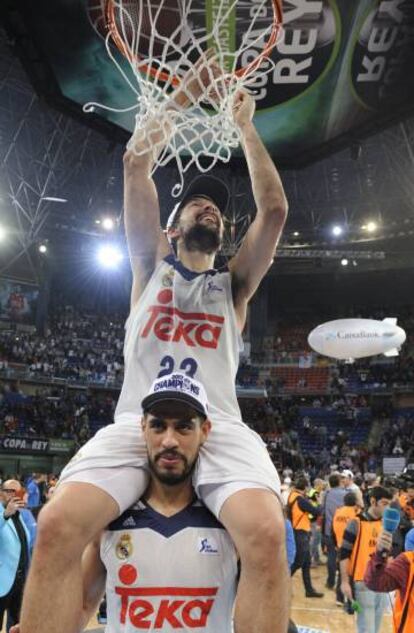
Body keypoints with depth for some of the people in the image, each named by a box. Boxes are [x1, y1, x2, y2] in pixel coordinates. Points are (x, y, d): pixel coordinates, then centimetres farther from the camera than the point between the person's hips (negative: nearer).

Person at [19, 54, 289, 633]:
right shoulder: (151, 269, 21)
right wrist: (187, 91, 17)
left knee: (267, 535, -29)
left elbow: (274, 210, 10)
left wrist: (245, 126, 18)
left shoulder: (234, 283, 22)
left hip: (219, 426, 0)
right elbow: (136, 164, 14)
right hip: (136, 421, 0)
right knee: (56, 527, -27)